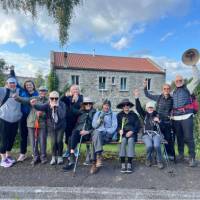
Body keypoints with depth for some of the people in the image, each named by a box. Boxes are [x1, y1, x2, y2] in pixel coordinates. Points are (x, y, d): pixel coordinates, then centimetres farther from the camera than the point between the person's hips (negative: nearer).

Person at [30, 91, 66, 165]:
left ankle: (60, 156, 15)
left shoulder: (62, 104, -15)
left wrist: (57, 107, -34)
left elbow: (62, 116, -27)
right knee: (53, 142, -7)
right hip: (51, 126, 1)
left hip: (60, 126, -1)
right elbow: (40, 107, -35)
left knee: (59, 141, -10)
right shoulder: (47, 105, -14)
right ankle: (54, 157, 18)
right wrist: (34, 104, -55)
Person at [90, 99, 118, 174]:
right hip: (97, 133, 2)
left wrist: (107, 132, -12)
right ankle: (99, 156, -42)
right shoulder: (97, 113, 21)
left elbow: (114, 127, 5)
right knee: (96, 133, -36)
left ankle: (94, 163, -35)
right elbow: (94, 125, 10)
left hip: (107, 134, -2)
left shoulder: (113, 115, 17)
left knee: (95, 140, -33)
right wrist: (100, 118, -5)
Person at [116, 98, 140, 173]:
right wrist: (120, 130, -16)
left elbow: (137, 126, 3)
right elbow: (117, 125, 6)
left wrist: (131, 131, -13)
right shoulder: (119, 115, 13)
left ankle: (129, 164, -30)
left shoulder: (134, 115, 11)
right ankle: (123, 164, -29)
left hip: (131, 133, 0)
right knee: (123, 141, -31)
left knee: (130, 140, -32)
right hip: (122, 133, 0)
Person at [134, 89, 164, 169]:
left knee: (157, 145, -28)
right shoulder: (144, 114, 12)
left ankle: (159, 161, -3)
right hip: (146, 134, 0)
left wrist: (158, 121, -10)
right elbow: (138, 108, -5)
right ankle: (148, 160, 2)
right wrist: (137, 98, -17)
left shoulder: (157, 114, 14)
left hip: (156, 134, 1)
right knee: (149, 146, -28)